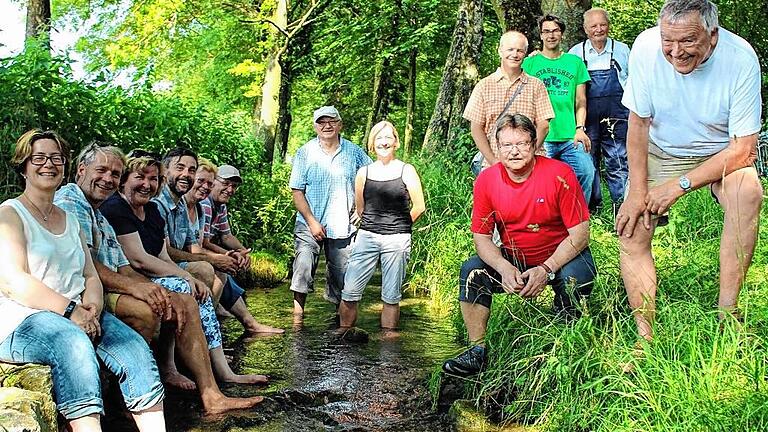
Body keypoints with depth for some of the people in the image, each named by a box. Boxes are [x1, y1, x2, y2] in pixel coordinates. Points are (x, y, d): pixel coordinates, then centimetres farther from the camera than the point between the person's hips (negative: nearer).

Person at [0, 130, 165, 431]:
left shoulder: (70, 220, 23)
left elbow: (91, 276, 15)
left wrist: (92, 307, -9)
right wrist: (71, 310, -20)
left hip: (77, 318, 6)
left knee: (134, 347, -21)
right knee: (74, 342, -38)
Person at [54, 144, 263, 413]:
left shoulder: (101, 220, 25)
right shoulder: (68, 203, -7)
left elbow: (125, 271, 17)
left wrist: (162, 294, 0)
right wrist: (133, 286, -28)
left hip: (109, 290, 10)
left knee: (186, 303, 5)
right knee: (145, 309, -34)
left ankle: (211, 396, 0)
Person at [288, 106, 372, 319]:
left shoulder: (354, 152, 3)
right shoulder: (305, 153, -1)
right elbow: (297, 191, -3)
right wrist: (312, 222, -11)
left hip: (343, 226, 2)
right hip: (310, 225, -1)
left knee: (342, 274, 8)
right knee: (303, 268, -12)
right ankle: (298, 314, -3)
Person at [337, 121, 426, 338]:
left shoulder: (406, 171, 1)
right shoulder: (363, 173, 8)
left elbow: (419, 207, 5)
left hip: (397, 240, -2)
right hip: (367, 237, 2)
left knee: (391, 296, 3)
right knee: (350, 291, -5)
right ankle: (344, 333, 12)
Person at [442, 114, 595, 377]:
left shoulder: (559, 174, -19)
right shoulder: (486, 181, -9)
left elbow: (580, 233, -19)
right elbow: (481, 236, -5)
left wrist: (546, 270, -29)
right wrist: (504, 268, -24)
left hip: (561, 255, -3)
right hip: (512, 258, 4)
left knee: (575, 276, -34)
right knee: (472, 271, -17)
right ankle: (477, 351, -8)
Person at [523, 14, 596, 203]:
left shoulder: (575, 62, 14)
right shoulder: (530, 63, 10)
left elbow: (580, 102, 14)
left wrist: (580, 128, -1)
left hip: (570, 137, 1)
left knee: (586, 172, -13)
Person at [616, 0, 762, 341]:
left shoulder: (741, 59, -26)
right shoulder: (646, 47, -22)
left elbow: (744, 149, -22)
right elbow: (638, 123, -11)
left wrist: (680, 185, -27)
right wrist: (638, 191, -16)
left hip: (721, 154, -2)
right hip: (659, 152, 2)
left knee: (748, 191, -32)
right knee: (630, 231, -14)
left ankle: (726, 315, -24)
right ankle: (646, 337, -8)